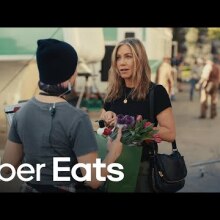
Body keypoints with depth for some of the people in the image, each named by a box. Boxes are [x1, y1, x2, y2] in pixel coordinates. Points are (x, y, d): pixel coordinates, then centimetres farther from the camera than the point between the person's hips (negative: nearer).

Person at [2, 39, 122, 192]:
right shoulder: (77, 119, -22)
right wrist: (114, 152, -4)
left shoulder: (21, 113, -6)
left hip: (30, 188, 5)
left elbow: (7, 168, 2)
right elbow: (93, 180, -20)